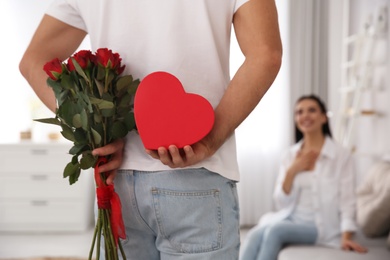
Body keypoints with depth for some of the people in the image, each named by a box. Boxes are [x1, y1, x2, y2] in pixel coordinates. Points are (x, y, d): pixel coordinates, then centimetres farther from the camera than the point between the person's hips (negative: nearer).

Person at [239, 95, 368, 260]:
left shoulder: (341, 156, 0)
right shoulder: (290, 155, 11)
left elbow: (347, 202, -7)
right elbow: (281, 203, 7)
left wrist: (346, 237, -21)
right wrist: (292, 171, -7)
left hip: (321, 225, -3)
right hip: (289, 218, 3)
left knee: (274, 230, -32)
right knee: (254, 235, -29)